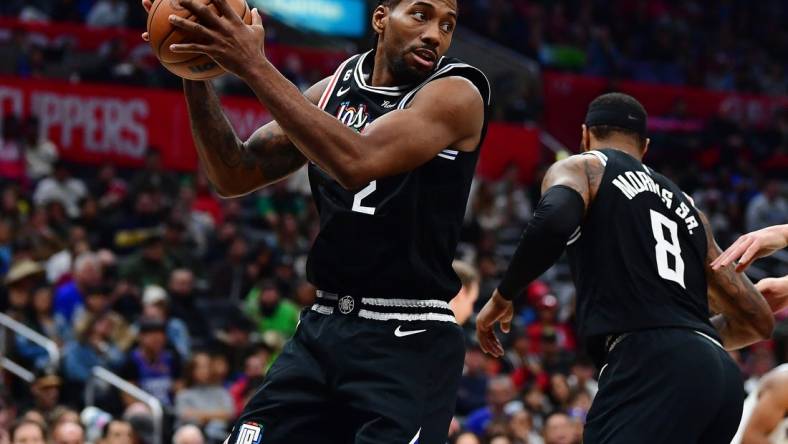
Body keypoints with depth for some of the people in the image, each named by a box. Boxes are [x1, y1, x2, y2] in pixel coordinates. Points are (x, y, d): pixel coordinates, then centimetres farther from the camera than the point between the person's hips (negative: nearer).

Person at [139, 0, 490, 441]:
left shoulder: (456, 94, -10)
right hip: (324, 327, 6)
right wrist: (196, 75, -4)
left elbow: (357, 162, -26)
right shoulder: (336, 89, 9)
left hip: (409, 344, -6)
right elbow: (235, 176, 10)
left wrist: (255, 66, -26)